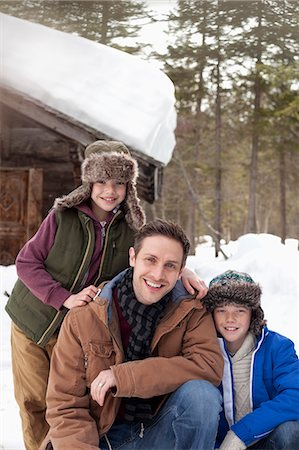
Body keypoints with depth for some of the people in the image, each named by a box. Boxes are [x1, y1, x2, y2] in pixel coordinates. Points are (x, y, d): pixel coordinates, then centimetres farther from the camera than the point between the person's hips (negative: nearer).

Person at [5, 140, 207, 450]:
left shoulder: (131, 228, -6)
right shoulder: (63, 217, -13)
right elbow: (26, 263, -11)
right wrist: (65, 298, -22)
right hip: (32, 323, -1)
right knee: (34, 401, 6)